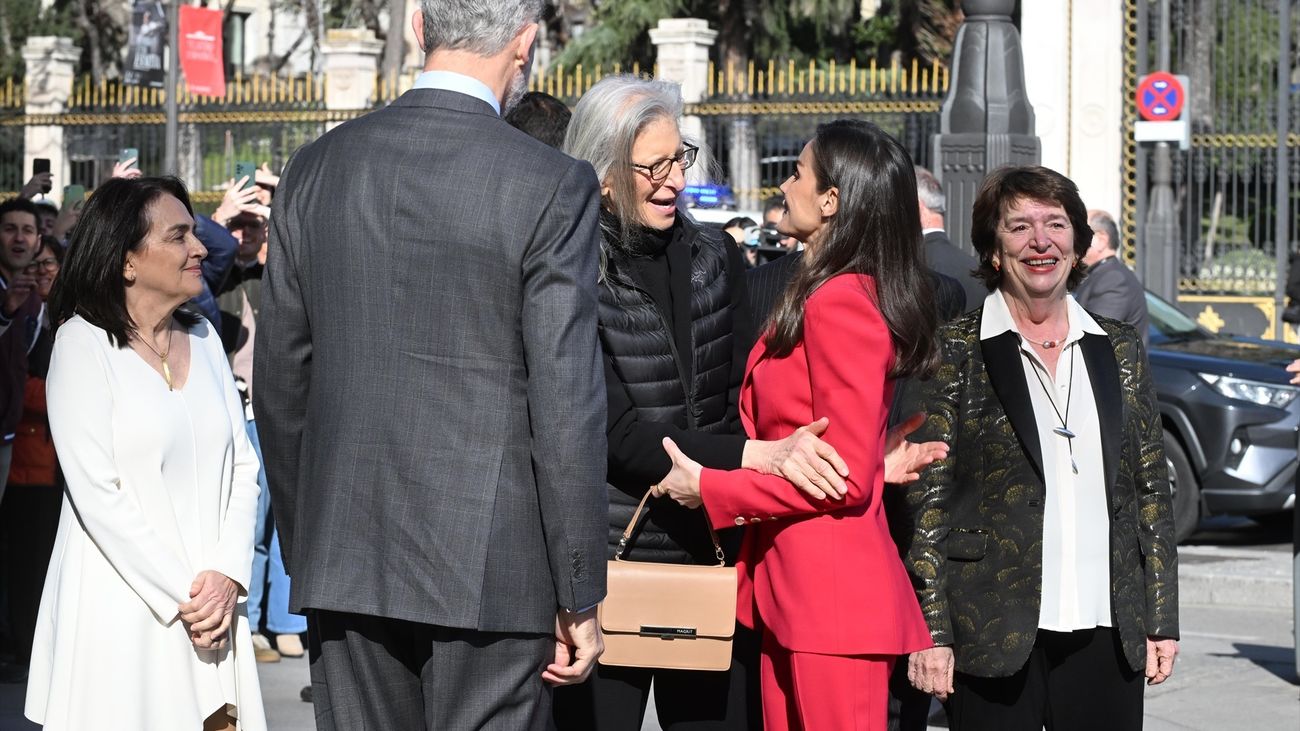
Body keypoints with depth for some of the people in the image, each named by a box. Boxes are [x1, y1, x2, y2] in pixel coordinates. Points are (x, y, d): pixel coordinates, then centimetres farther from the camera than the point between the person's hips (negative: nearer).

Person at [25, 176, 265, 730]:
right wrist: (181, 595, -14)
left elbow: (242, 467, 10)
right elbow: (96, 494, -12)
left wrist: (226, 576, -6)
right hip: (120, 613, -5)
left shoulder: (203, 340, 12)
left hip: (210, 601, 5)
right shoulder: (84, 342, -6)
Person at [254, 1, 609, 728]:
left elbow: (280, 377, 10)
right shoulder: (553, 186, -9)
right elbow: (566, 401, -11)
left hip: (344, 560, 4)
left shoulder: (316, 170, 5)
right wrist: (579, 595, -5)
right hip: (489, 571, -4)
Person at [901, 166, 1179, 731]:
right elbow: (925, 500, -3)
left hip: (1107, 633, 3)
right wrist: (932, 631, -9)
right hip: (995, 636, -3)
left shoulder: (1120, 350, 12)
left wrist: (1162, 620, 8)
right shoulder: (954, 351, 0)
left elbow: (1151, 489, 13)